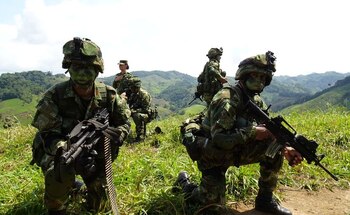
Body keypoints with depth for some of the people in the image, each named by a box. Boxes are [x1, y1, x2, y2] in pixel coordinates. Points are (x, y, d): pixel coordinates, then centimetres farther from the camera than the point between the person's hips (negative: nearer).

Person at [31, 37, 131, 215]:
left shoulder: (108, 95, -14)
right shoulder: (54, 96, -22)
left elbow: (124, 123, -4)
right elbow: (48, 135, -25)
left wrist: (116, 135, -29)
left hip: (95, 153, 3)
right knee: (59, 176, -37)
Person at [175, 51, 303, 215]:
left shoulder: (257, 101, 0)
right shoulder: (226, 99, -26)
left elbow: (269, 132, 1)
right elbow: (219, 139, -33)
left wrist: (286, 149, -17)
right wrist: (252, 132, -32)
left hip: (236, 151, 7)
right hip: (213, 155, -7)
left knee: (274, 145, -9)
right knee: (212, 201, -12)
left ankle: (265, 199, 3)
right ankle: (184, 181, 20)